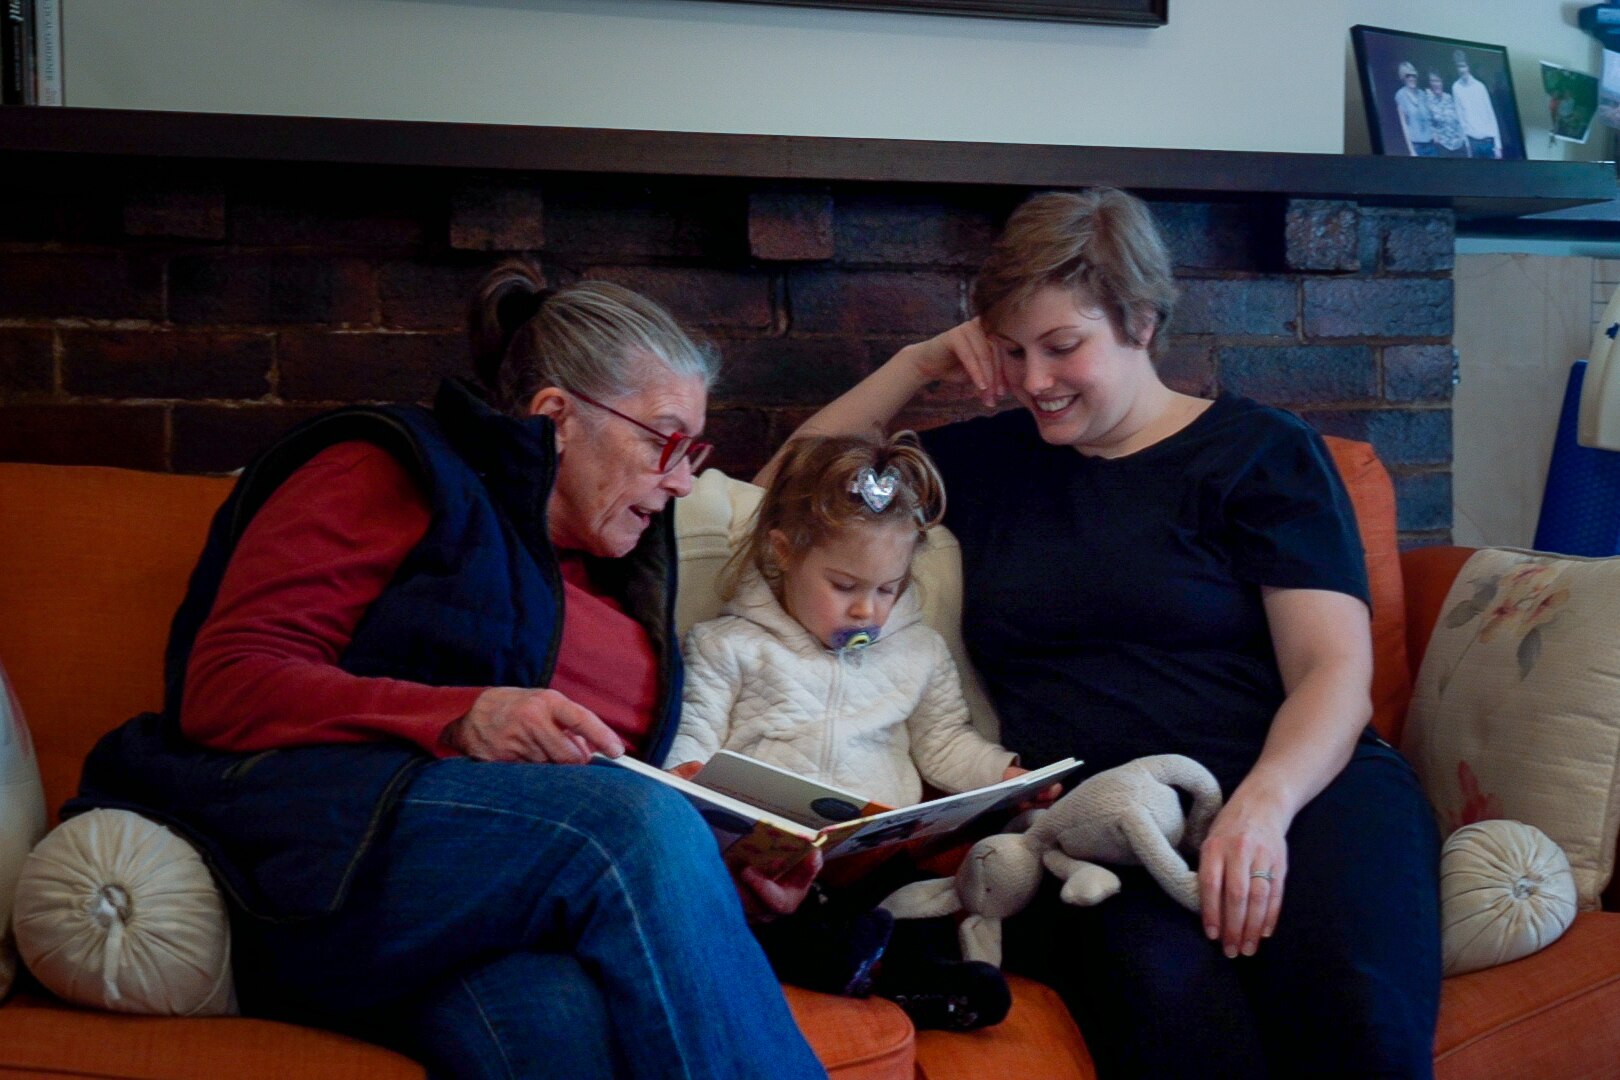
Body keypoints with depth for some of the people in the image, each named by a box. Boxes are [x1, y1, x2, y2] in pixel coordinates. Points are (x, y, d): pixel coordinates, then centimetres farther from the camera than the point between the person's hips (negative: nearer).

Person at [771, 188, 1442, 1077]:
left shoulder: (1261, 453, 9)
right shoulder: (992, 460, 22)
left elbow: (1335, 669, -1)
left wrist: (1265, 803, -22)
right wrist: (917, 365, 16)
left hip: (1293, 790, -1)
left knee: (1353, 1004, -36)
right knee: (1163, 988, -35)